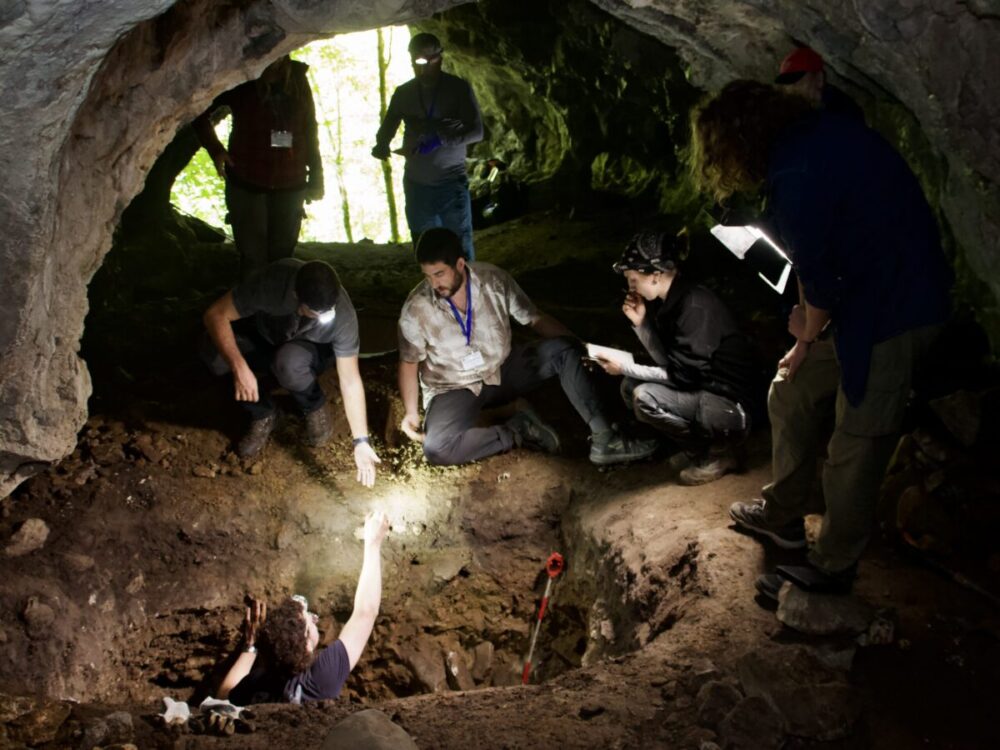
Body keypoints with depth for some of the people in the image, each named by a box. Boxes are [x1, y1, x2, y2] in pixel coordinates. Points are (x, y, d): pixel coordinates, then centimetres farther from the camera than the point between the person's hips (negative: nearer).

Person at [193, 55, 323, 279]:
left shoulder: (297, 78, 6)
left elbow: (310, 130, 11)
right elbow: (201, 111, 8)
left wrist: (315, 177, 7)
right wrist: (215, 149, -3)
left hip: (290, 186, 3)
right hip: (247, 185, -3)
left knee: (282, 260, 8)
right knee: (253, 260, -6)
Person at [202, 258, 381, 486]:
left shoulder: (342, 315, -35)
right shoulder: (273, 280, -38)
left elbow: (350, 381, -28)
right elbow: (215, 314, -32)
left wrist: (361, 441, -31)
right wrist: (240, 368, -43)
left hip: (311, 349, -1)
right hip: (264, 336, 1)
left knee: (289, 363, -38)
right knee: (215, 354, -30)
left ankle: (314, 407, -4)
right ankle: (263, 415, -5)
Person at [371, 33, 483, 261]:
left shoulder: (459, 88, -3)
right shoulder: (404, 93, 7)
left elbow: (476, 132, -10)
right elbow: (387, 128, 10)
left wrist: (439, 141, -25)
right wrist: (381, 145, -14)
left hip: (451, 183, -3)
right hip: (416, 185, 4)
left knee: (461, 249, -5)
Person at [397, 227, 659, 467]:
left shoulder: (494, 280, -13)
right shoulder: (416, 309, -17)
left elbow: (535, 318, -2)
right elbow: (409, 363, -4)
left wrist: (583, 349, -11)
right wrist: (411, 412, -16)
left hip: (503, 369, 3)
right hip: (454, 389, -2)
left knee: (564, 350, -20)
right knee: (436, 448, -33)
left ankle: (604, 439, -22)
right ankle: (516, 431, -15)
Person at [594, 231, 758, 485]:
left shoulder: (695, 307, -23)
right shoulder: (670, 301, 5)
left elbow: (681, 374, -24)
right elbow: (667, 361, 7)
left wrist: (624, 368, -17)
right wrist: (640, 323, -4)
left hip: (732, 406, -10)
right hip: (700, 390, 10)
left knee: (644, 398, -24)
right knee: (630, 387, 7)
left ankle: (718, 452, -4)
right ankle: (698, 447, 9)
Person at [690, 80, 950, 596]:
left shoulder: (796, 173, -25)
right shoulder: (813, 137, 6)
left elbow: (817, 273, -18)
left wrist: (809, 330, 2)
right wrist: (807, 338, 10)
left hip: (890, 311, -10)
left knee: (855, 447, 1)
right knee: (791, 395, 19)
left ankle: (832, 569, 17)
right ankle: (783, 516, 35)